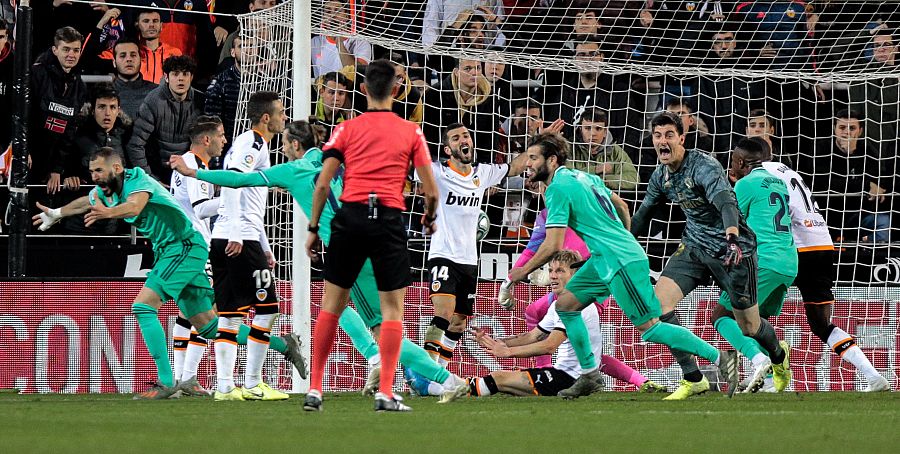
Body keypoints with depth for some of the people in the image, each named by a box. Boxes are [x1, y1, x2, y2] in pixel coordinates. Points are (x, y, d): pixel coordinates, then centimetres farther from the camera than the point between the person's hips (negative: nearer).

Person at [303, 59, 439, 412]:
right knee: (392, 308, 4)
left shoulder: (347, 129, 7)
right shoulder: (411, 132, 6)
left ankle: (314, 390, 8)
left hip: (350, 216, 1)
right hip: (390, 220, -1)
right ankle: (385, 393, -3)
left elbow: (322, 185, 1)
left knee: (331, 304, 9)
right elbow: (431, 191, 5)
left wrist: (313, 228, 9)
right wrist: (430, 217, 25)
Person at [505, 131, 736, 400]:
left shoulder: (558, 188, -14)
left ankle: (719, 358, -5)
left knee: (649, 327, -8)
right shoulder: (583, 177, 13)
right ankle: (590, 375, 12)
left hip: (621, 262, -10)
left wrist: (523, 272, -5)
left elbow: (553, 245, -18)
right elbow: (621, 206, 25)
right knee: (565, 305, 9)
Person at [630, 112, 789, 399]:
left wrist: (732, 235, -60)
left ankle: (778, 356, 42)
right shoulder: (661, 175, 0)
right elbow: (644, 214, 18)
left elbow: (725, 201, -41)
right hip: (695, 246, 6)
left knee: (748, 326, 3)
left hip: (732, 247, -6)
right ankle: (693, 379, -11)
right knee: (659, 299, -16)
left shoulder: (703, 167, -23)